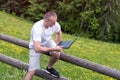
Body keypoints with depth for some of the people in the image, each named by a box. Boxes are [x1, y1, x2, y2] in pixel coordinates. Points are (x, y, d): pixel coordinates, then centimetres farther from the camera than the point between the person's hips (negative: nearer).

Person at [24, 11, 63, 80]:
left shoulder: (55, 24, -23)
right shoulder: (37, 28, -40)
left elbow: (59, 33, 3)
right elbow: (37, 49, -46)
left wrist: (56, 45, -3)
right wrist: (53, 49, -44)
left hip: (47, 41, 4)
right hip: (36, 46, -4)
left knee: (57, 54, -24)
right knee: (32, 70, -13)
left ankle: (49, 68, 8)